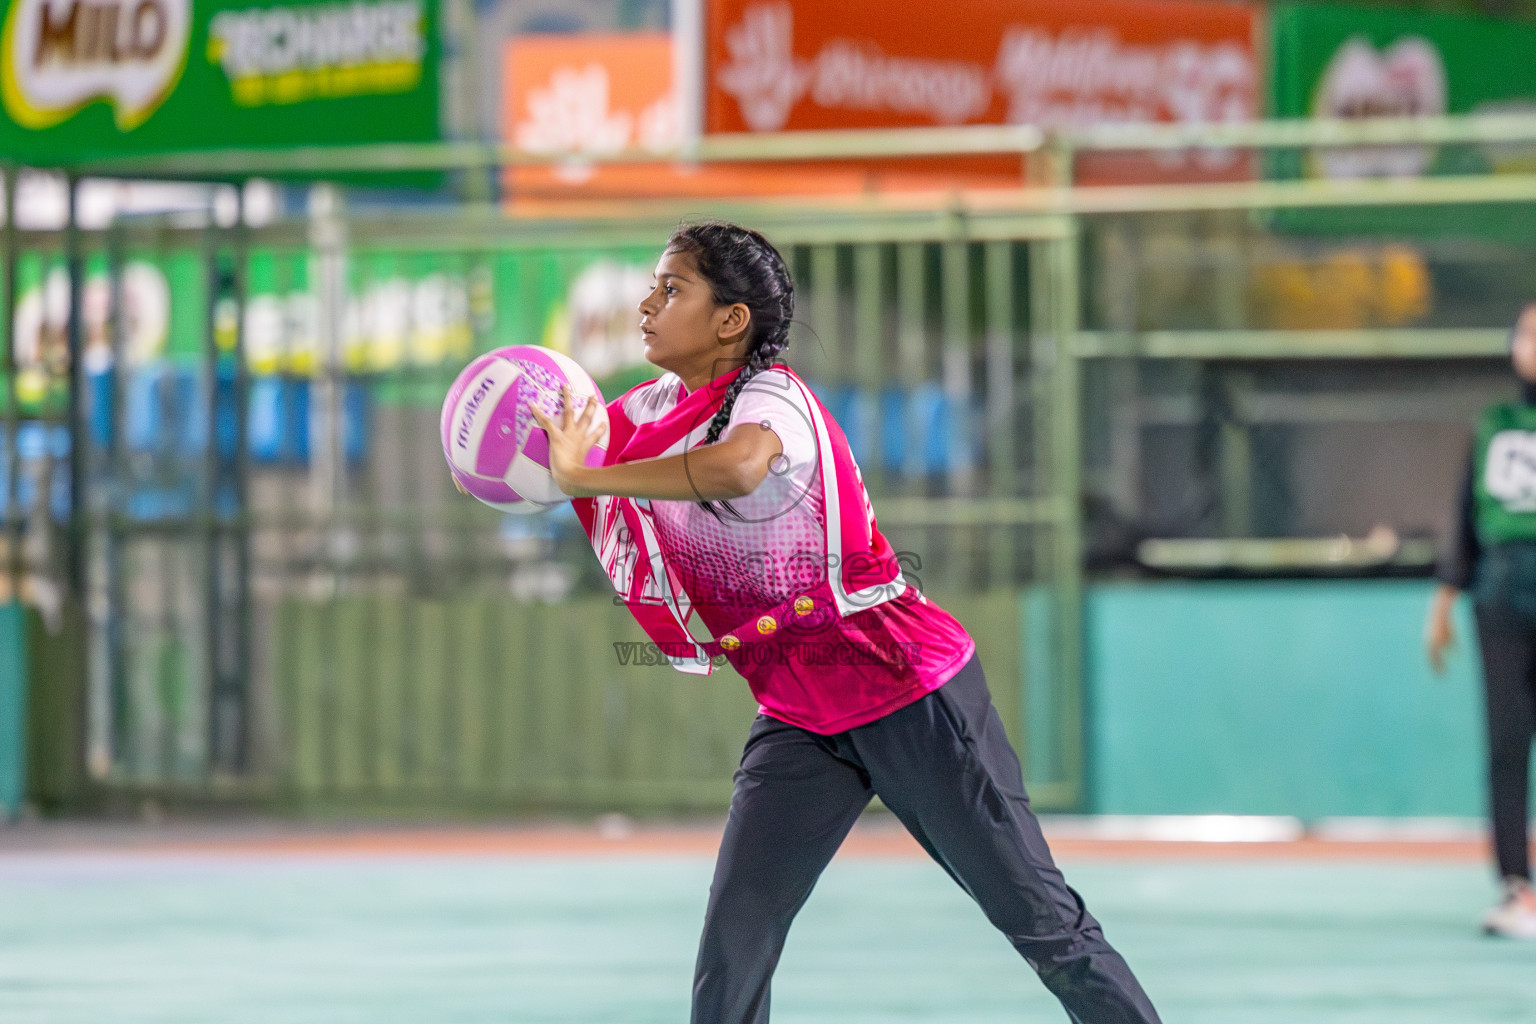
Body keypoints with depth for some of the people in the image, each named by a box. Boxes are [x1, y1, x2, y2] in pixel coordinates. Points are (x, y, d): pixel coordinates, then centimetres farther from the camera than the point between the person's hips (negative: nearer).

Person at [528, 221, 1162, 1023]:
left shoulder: (771, 399, -22)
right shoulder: (659, 408, 3)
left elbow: (737, 469, -46)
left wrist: (585, 479, -43)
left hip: (909, 694, -7)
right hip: (799, 721, 7)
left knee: (1040, 917, 2)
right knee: (731, 956, -6)